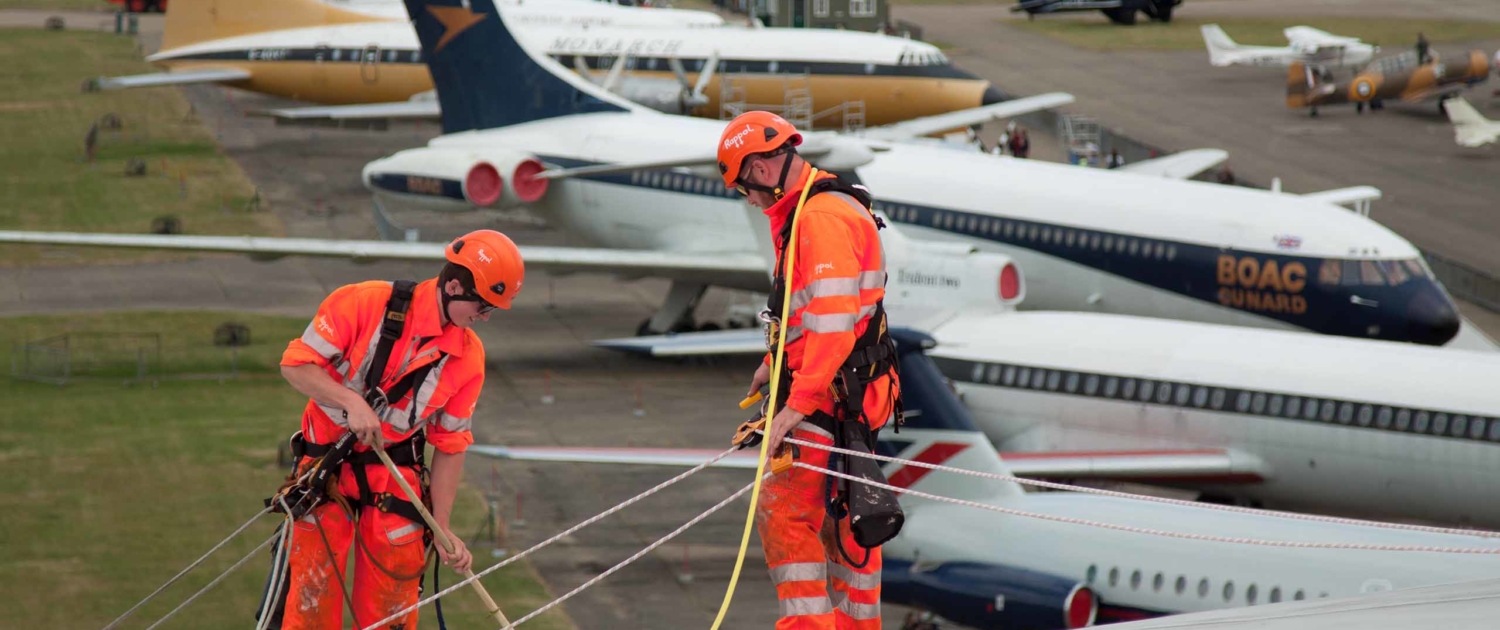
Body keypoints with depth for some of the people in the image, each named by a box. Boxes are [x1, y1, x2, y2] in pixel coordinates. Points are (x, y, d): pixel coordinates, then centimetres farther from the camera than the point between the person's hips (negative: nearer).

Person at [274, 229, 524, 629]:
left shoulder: (468, 357, -2)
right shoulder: (367, 303, -15)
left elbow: (450, 446, 5)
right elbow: (295, 364, -12)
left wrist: (442, 528, 1)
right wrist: (351, 401, -26)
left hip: (396, 479, 3)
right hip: (326, 466, -3)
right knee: (312, 597, -6)